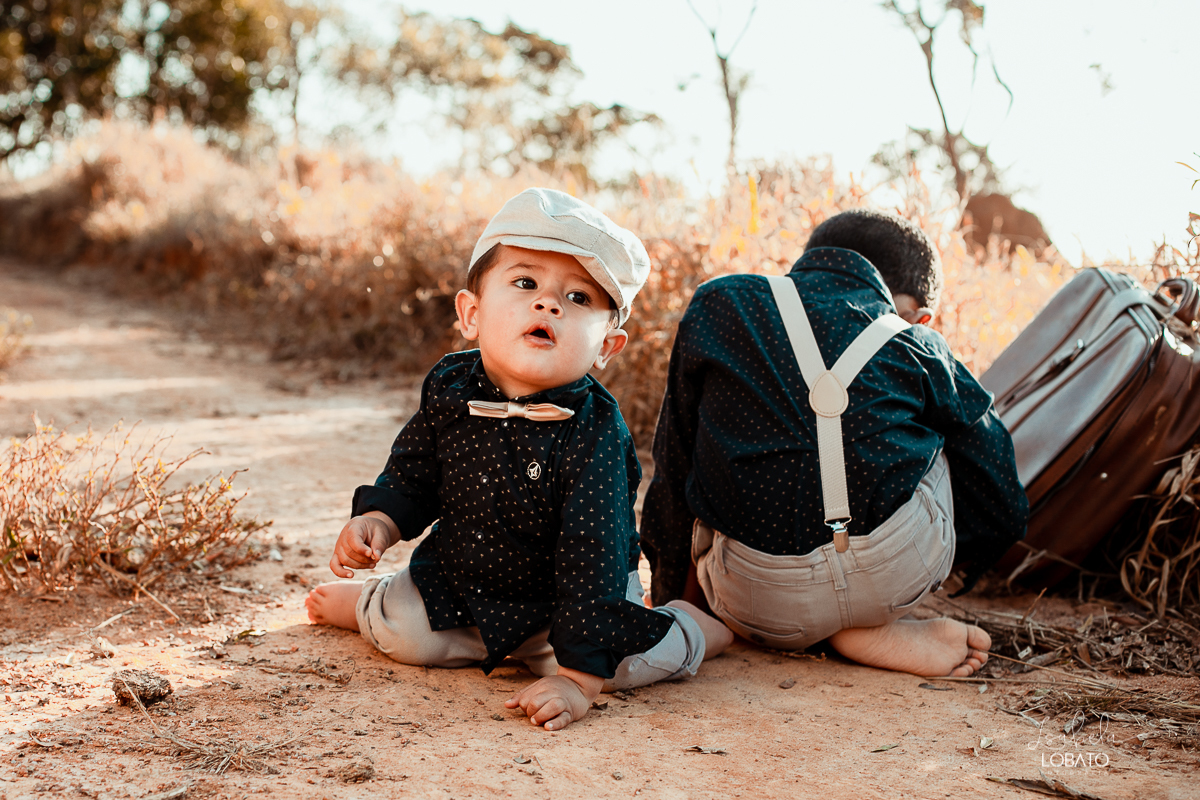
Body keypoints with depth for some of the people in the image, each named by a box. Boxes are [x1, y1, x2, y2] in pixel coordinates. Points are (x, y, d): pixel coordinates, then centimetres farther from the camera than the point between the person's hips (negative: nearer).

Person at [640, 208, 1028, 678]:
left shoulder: (716, 304, 16)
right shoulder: (918, 347, 13)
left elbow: (673, 464, 18)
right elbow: (1003, 503, 18)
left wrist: (671, 602, 30)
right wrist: (960, 565, 40)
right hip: (898, 571, 0)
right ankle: (868, 629, 12)